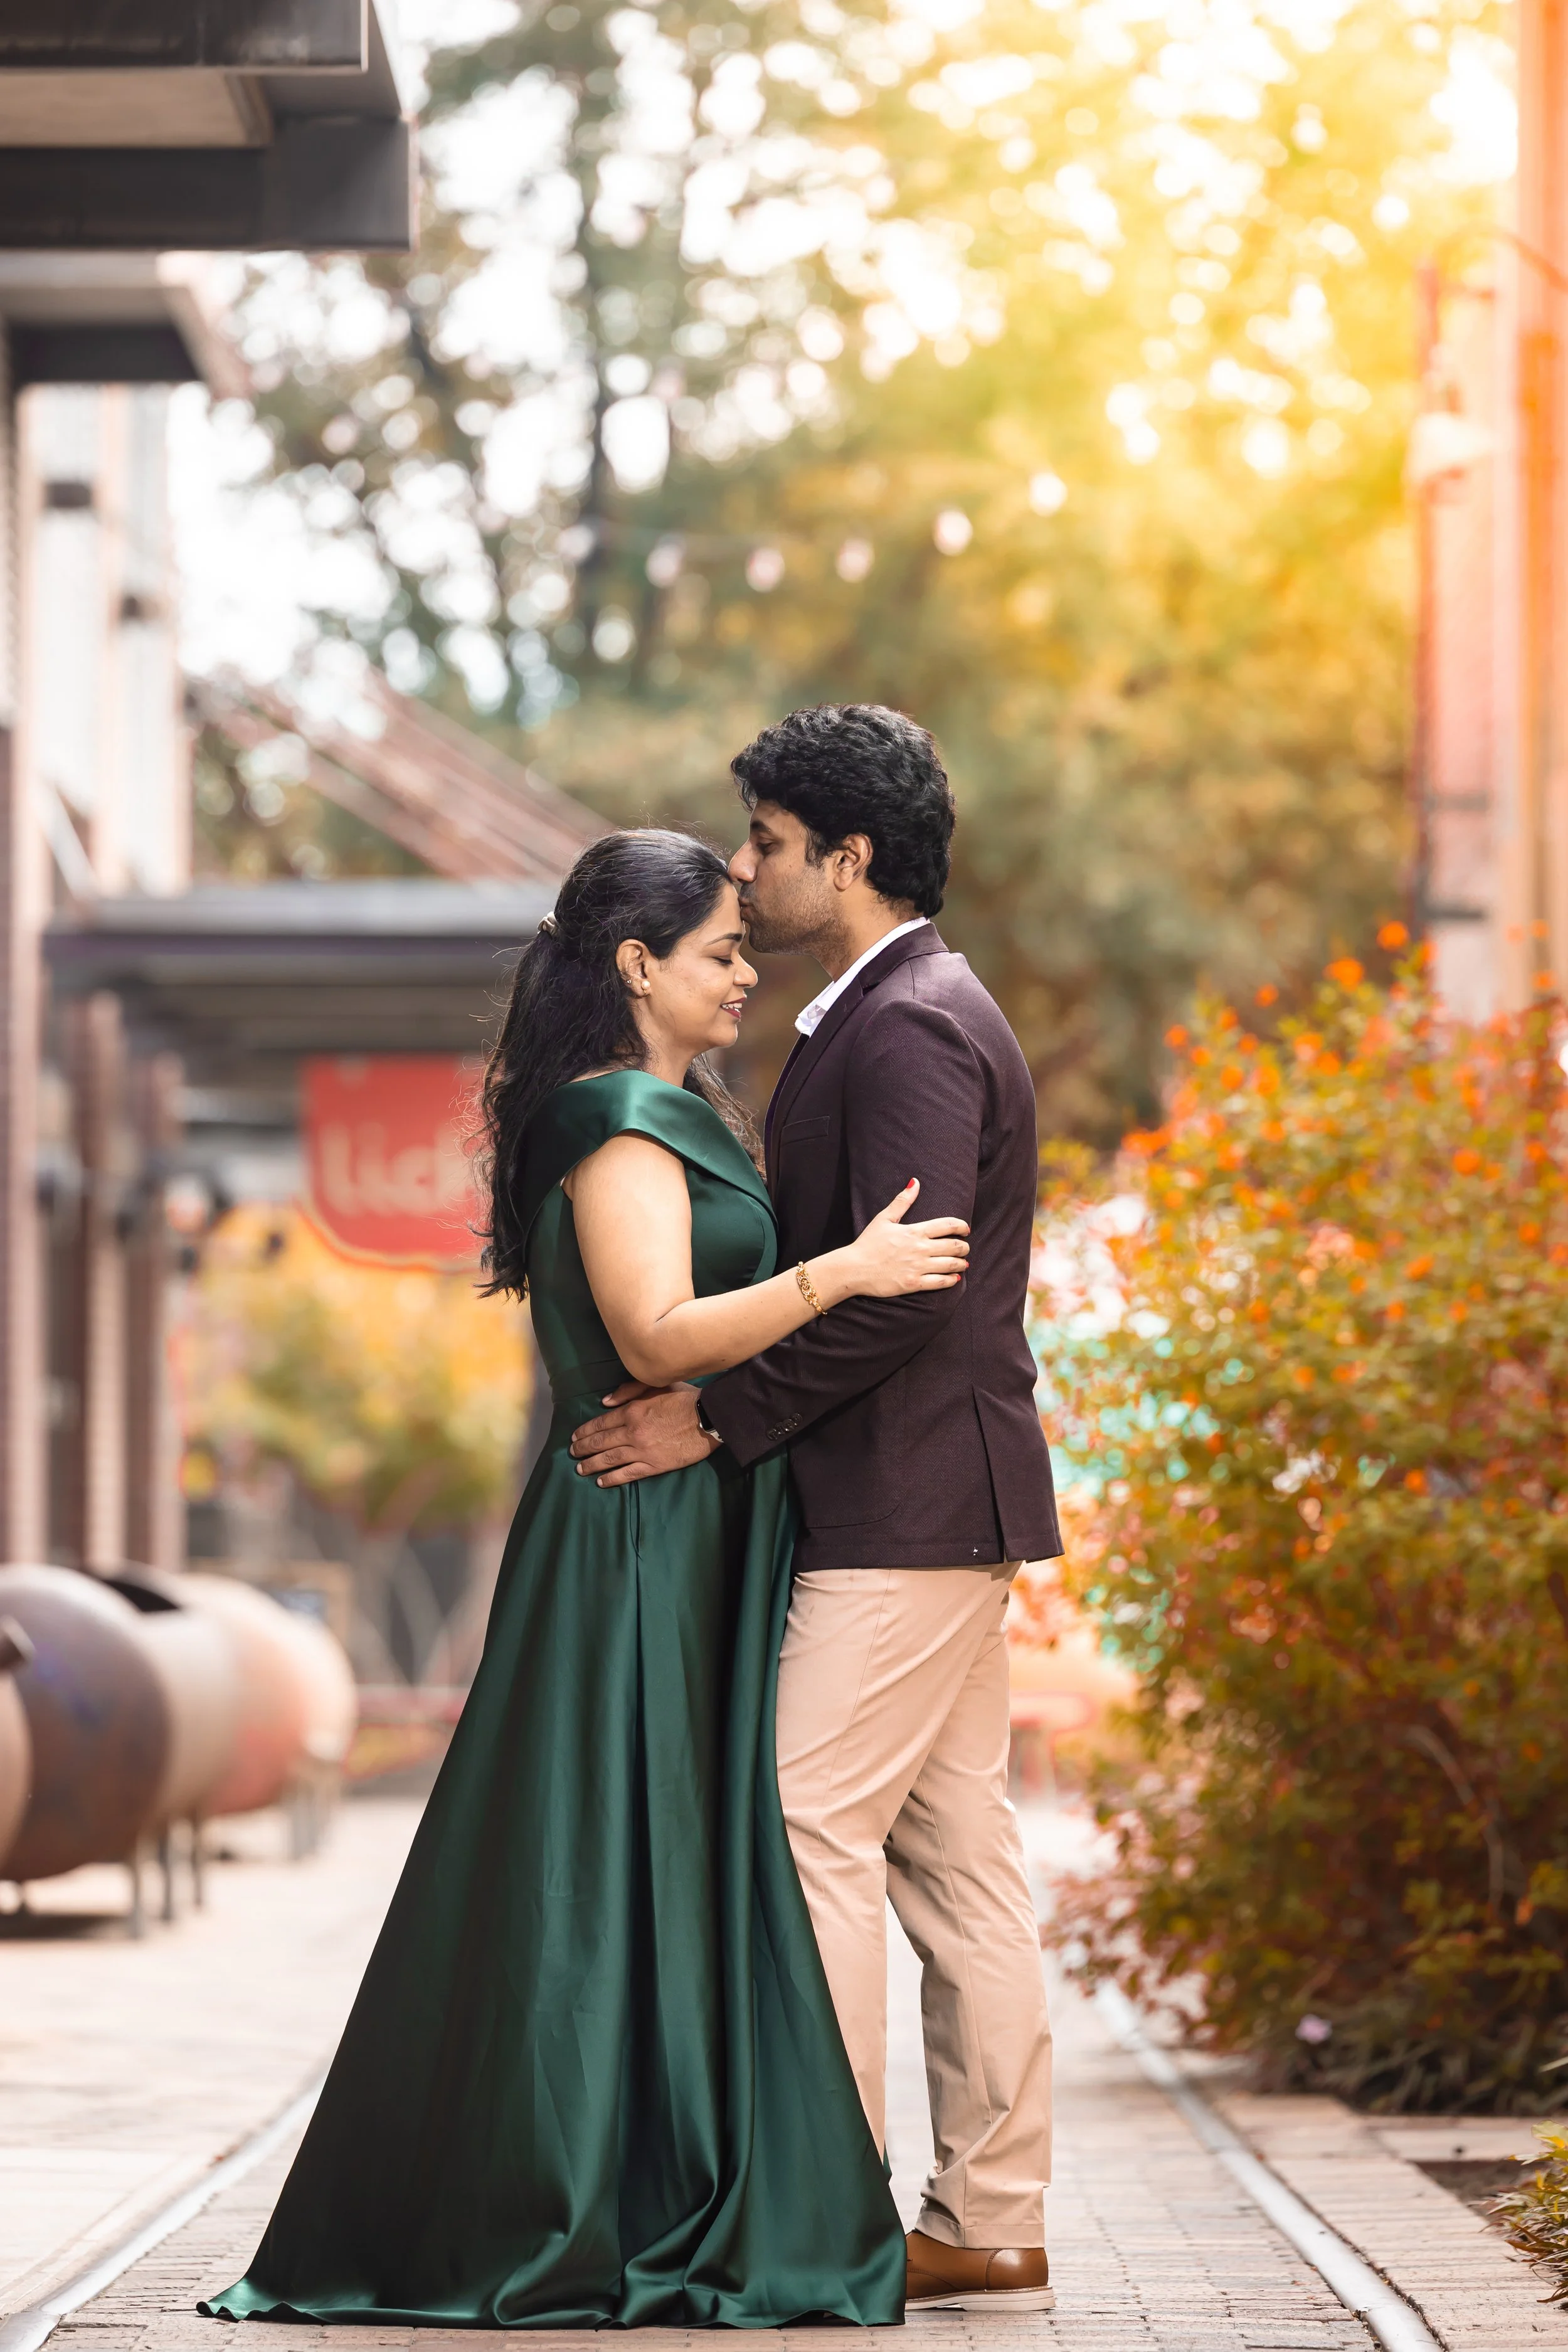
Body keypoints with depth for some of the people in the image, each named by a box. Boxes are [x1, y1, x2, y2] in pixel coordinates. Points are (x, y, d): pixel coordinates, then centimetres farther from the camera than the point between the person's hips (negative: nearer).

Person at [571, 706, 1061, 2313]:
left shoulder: (912, 1028, -15)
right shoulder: (897, 1014, 18)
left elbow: (898, 1289, -23)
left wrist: (719, 1420, -18)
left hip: (907, 1508, -10)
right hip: (933, 1507, 10)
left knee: (813, 1835, -9)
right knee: (953, 1858, 9)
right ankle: (991, 2228, 12)